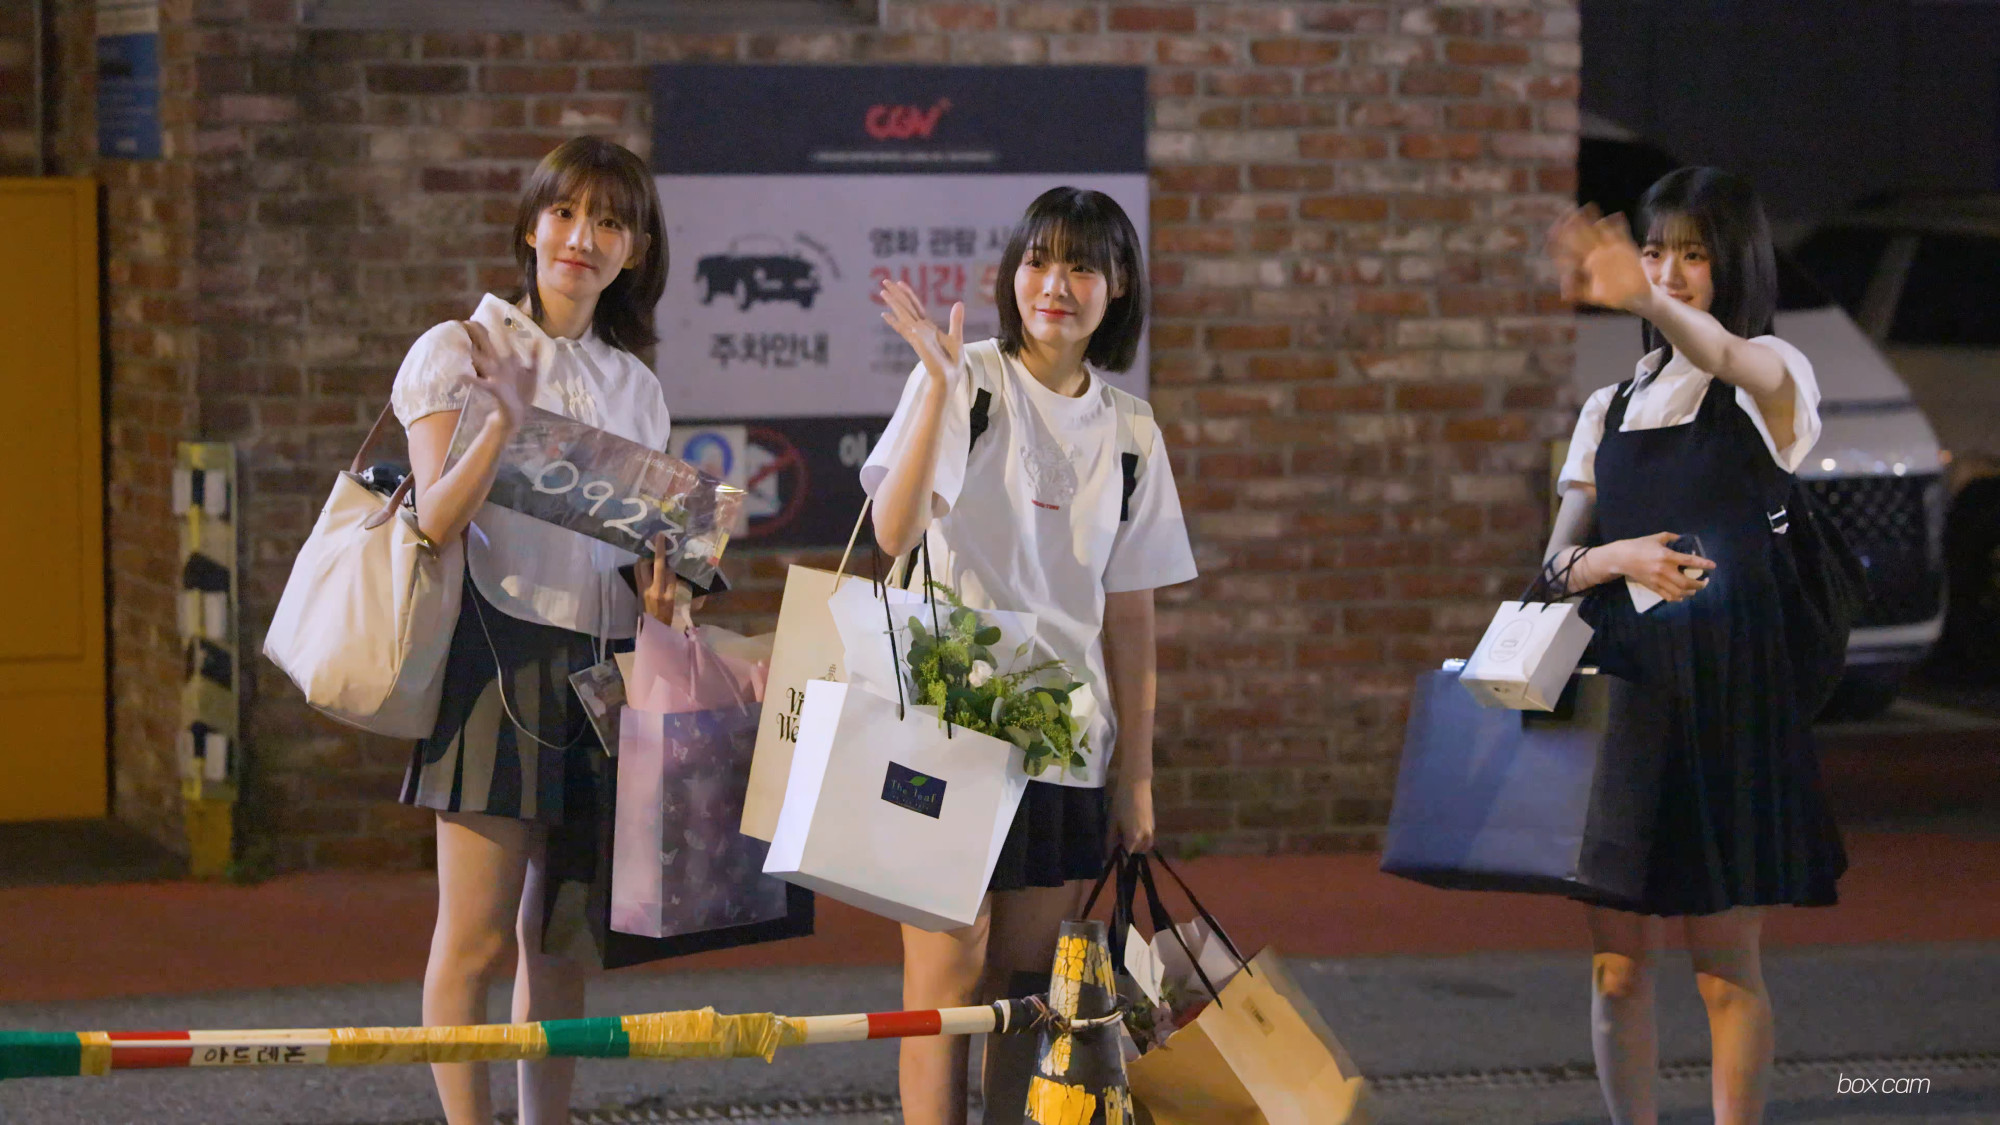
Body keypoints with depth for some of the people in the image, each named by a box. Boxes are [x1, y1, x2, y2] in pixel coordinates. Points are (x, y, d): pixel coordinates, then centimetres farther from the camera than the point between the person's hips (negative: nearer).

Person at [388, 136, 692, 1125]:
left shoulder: (633, 384, 16)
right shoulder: (459, 352, -1)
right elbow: (437, 519, -11)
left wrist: (661, 584, 1)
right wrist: (507, 418, -24)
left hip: (602, 664, 5)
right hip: (500, 647, -5)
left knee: (557, 934, 8)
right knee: (476, 940, -8)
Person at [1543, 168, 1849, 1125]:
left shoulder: (1771, 380, -1)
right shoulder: (1611, 410, 16)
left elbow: (1723, 354, -26)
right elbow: (1557, 562, 12)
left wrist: (1644, 299, -48)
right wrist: (1618, 558, -12)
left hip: (1729, 692, -5)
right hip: (1622, 685, 5)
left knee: (1725, 964, -3)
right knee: (1617, 963, 3)